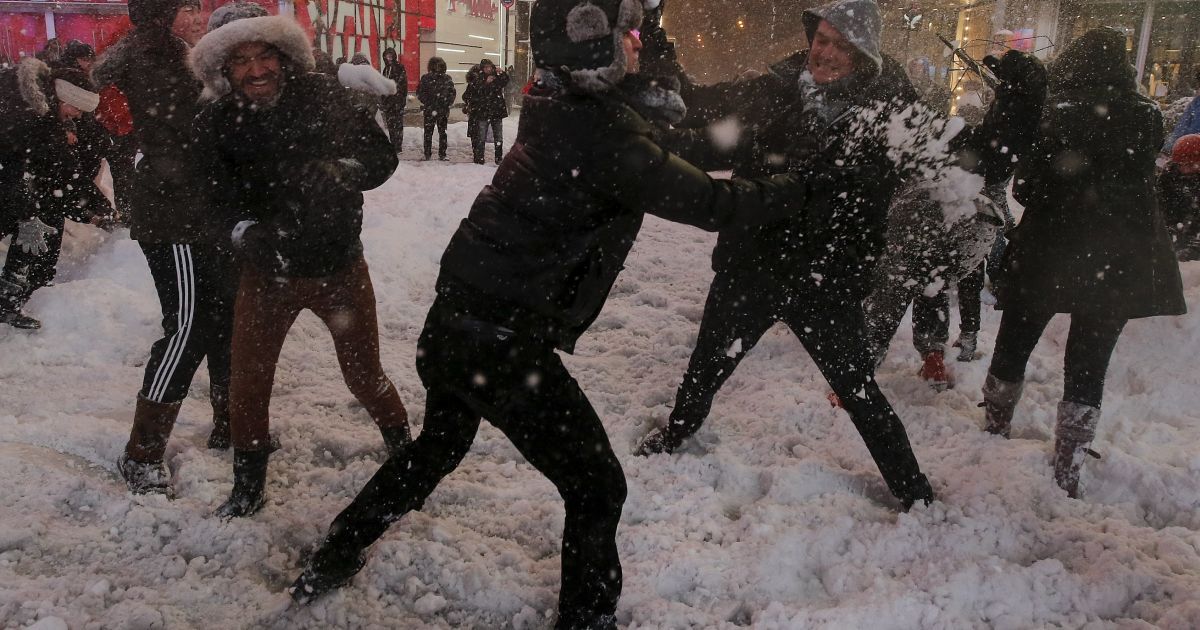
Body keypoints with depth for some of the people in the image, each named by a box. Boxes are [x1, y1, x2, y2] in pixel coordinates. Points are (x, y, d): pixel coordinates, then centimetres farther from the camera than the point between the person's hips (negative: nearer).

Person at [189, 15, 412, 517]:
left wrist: (338, 172, -32)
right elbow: (222, 199, -14)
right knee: (247, 381, 4)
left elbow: (381, 156, -13)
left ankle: (402, 446, 37)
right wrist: (248, 233, -35)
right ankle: (248, 485, 28)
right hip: (267, 271, 1)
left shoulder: (322, 97, -11)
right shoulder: (216, 124, -9)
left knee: (364, 373, 8)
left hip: (339, 266, -1)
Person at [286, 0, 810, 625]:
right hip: (504, 342, -9)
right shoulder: (602, 134, -20)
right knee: (595, 485, 6)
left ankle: (332, 560, 47)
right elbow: (707, 202, -15)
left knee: (439, 446, 32)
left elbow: (661, 154, 15)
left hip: (454, 322, 10)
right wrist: (798, 185, 0)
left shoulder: (565, 110, 6)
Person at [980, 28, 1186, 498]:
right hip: (1120, 264, 3)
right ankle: (1067, 476, 10)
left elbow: (1027, 189, -13)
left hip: (1047, 255, -2)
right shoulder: (1144, 117, -1)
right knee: (1088, 369, 8)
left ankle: (995, 436, 29)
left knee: (1012, 349, 16)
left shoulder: (1053, 114, -12)